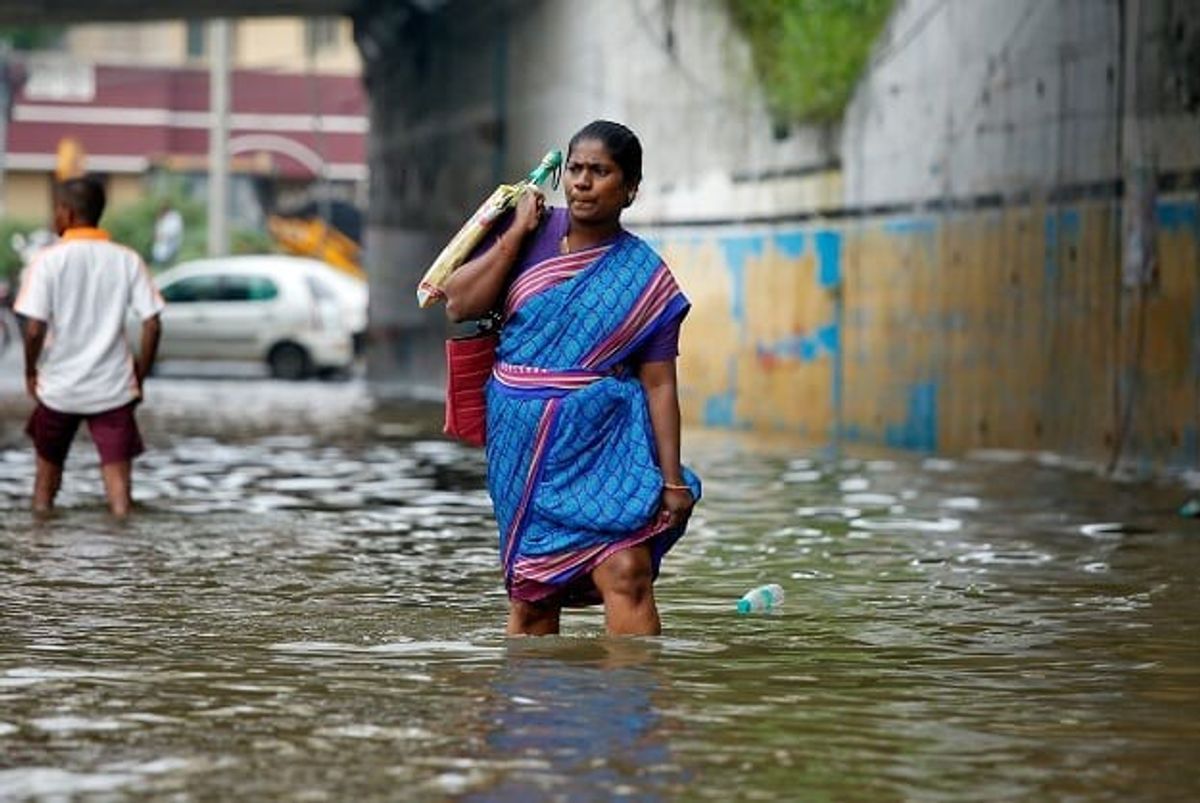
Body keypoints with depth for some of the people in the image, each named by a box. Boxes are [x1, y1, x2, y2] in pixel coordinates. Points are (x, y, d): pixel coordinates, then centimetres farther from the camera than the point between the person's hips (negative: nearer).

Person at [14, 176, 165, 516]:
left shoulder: (49, 260, -9)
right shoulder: (127, 260, -2)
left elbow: (34, 329, -14)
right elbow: (152, 325, -6)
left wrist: (30, 371, 3)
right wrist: (140, 375, 6)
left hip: (59, 386, -1)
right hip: (114, 389, 1)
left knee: (48, 466, 20)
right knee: (117, 473, 2)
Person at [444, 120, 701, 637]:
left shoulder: (644, 277, -1)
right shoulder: (529, 235, 6)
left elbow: (659, 384, -1)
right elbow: (460, 304, -1)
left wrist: (673, 478, -5)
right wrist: (516, 234, -6)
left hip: (606, 446, -3)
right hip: (523, 445, 3)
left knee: (627, 575, -18)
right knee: (531, 593, 6)